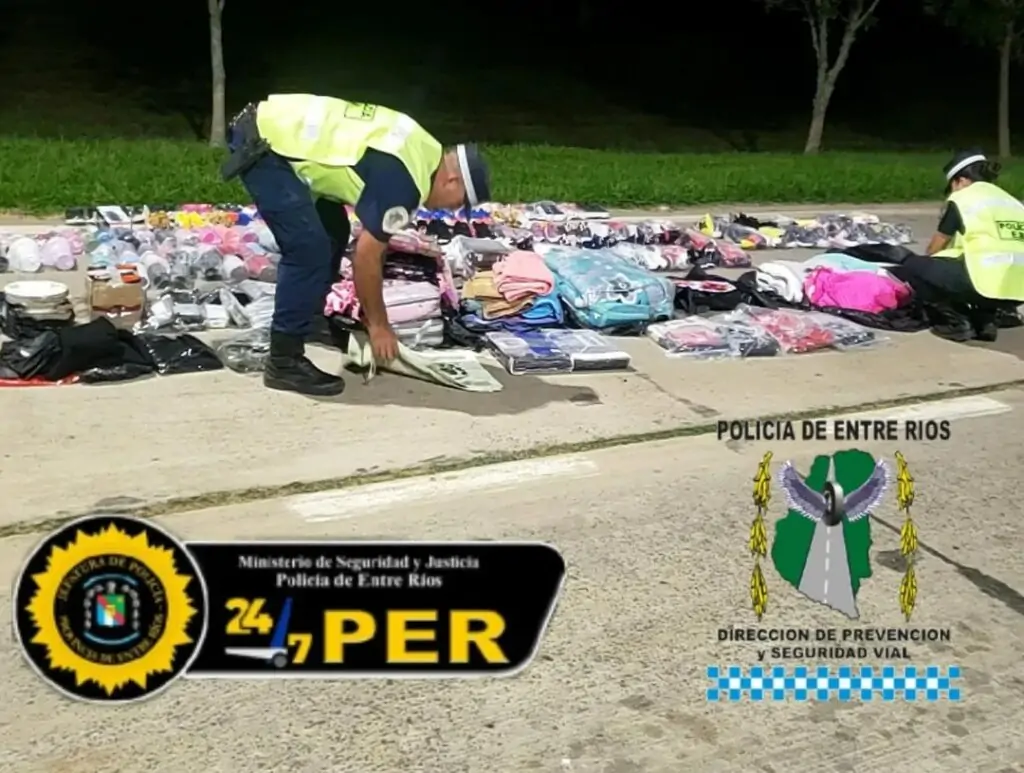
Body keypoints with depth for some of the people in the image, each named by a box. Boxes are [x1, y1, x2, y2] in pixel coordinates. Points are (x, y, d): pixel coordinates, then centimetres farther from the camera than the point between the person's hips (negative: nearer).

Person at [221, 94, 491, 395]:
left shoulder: (425, 151, 10)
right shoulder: (402, 181, -20)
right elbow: (366, 257, -14)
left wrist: (371, 310, 21)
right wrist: (378, 325, -2)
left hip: (278, 126, 10)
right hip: (261, 143, -10)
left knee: (333, 234, 16)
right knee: (310, 250, -13)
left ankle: (308, 321, 29)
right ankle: (284, 361, -6)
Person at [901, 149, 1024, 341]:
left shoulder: (961, 198, 8)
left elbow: (935, 248, 16)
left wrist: (927, 261, 39)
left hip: (987, 283, -7)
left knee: (910, 266, 10)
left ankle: (958, 320, 3)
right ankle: (986, 319, 16)